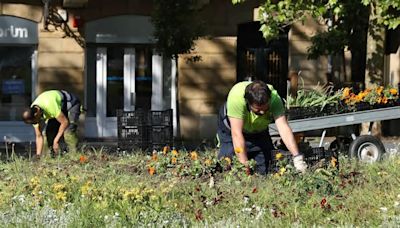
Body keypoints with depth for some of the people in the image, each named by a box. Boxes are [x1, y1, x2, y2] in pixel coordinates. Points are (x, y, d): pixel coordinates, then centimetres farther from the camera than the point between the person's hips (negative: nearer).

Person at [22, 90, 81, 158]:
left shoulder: (49, 106, -42)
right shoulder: (33, 114, -17)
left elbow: (65, 122, -32)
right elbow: (39, 136, -9)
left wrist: (56, 141, -27)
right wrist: (38, 155, -15)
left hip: (71, 104, -7)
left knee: (68, 132, -27)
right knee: (50, 131, -8)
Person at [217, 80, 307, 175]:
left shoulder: (274, 98, -34)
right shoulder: (236, 97, -41)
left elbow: (283, 127, -37)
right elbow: (237, 133, -41)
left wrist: (297, 157, -47)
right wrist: (245, 164, -44)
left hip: (259, 130, 2)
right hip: (232, 125, -2)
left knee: (262, 171, -6)